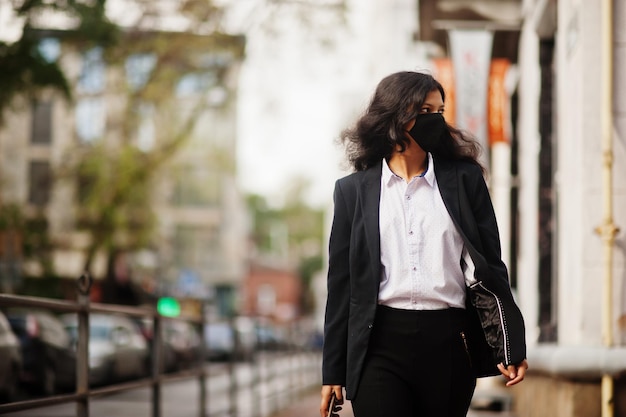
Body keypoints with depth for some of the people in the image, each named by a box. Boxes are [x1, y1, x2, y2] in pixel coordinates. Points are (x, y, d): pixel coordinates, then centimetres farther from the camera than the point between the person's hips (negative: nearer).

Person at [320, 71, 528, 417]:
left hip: (449, 345, 1)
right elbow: (341, 283, 8)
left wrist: (510, 347, 1)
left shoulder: (464, 179, 9)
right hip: (380, 346, -1)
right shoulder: (354, 189, 8)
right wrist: (333, 372, 6)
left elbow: (489, 267, 8)